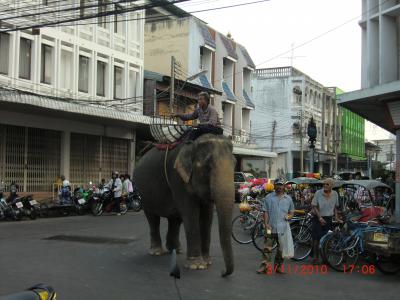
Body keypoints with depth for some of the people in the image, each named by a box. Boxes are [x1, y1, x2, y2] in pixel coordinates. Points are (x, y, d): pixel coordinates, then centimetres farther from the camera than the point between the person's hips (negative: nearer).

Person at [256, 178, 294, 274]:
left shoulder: (288, 199, 10)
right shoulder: (268, 197, 4)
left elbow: (291, 212, 18)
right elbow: (265, 212, 2)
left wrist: (289, 216, -5)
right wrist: (266, 224, -8)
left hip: (283, 228, 2)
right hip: (271, 228, -2)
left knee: (281, 249, 7)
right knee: (267, 248, -3)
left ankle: (278, 266, 18)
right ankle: (265, 266, 0)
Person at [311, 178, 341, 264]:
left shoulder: (335, 194, 3)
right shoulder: (318, 193, -8)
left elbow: (335, 207, 15)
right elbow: (314, 206, -8)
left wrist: (336, 217, 6)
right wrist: (320, 217, -17)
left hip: (328, 219, 3)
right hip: (318, 218, -3)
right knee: (317, 238, -4)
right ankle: (315, 257, 6)